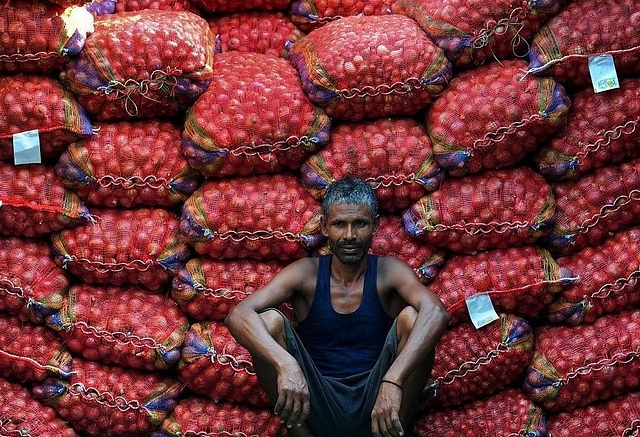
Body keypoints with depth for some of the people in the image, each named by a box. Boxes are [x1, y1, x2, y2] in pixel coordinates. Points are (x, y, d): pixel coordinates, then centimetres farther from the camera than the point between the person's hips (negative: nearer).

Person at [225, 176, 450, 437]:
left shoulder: (389, 271, -1)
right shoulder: (306, 273, 1)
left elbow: (436, 312, -23)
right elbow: (238, 315, -15)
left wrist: (392, 381, -39)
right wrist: (285, 364, -35)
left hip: (376, 406, -1)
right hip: (318, 407, 1)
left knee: (411, 317, -23)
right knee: (269, 320, -19)